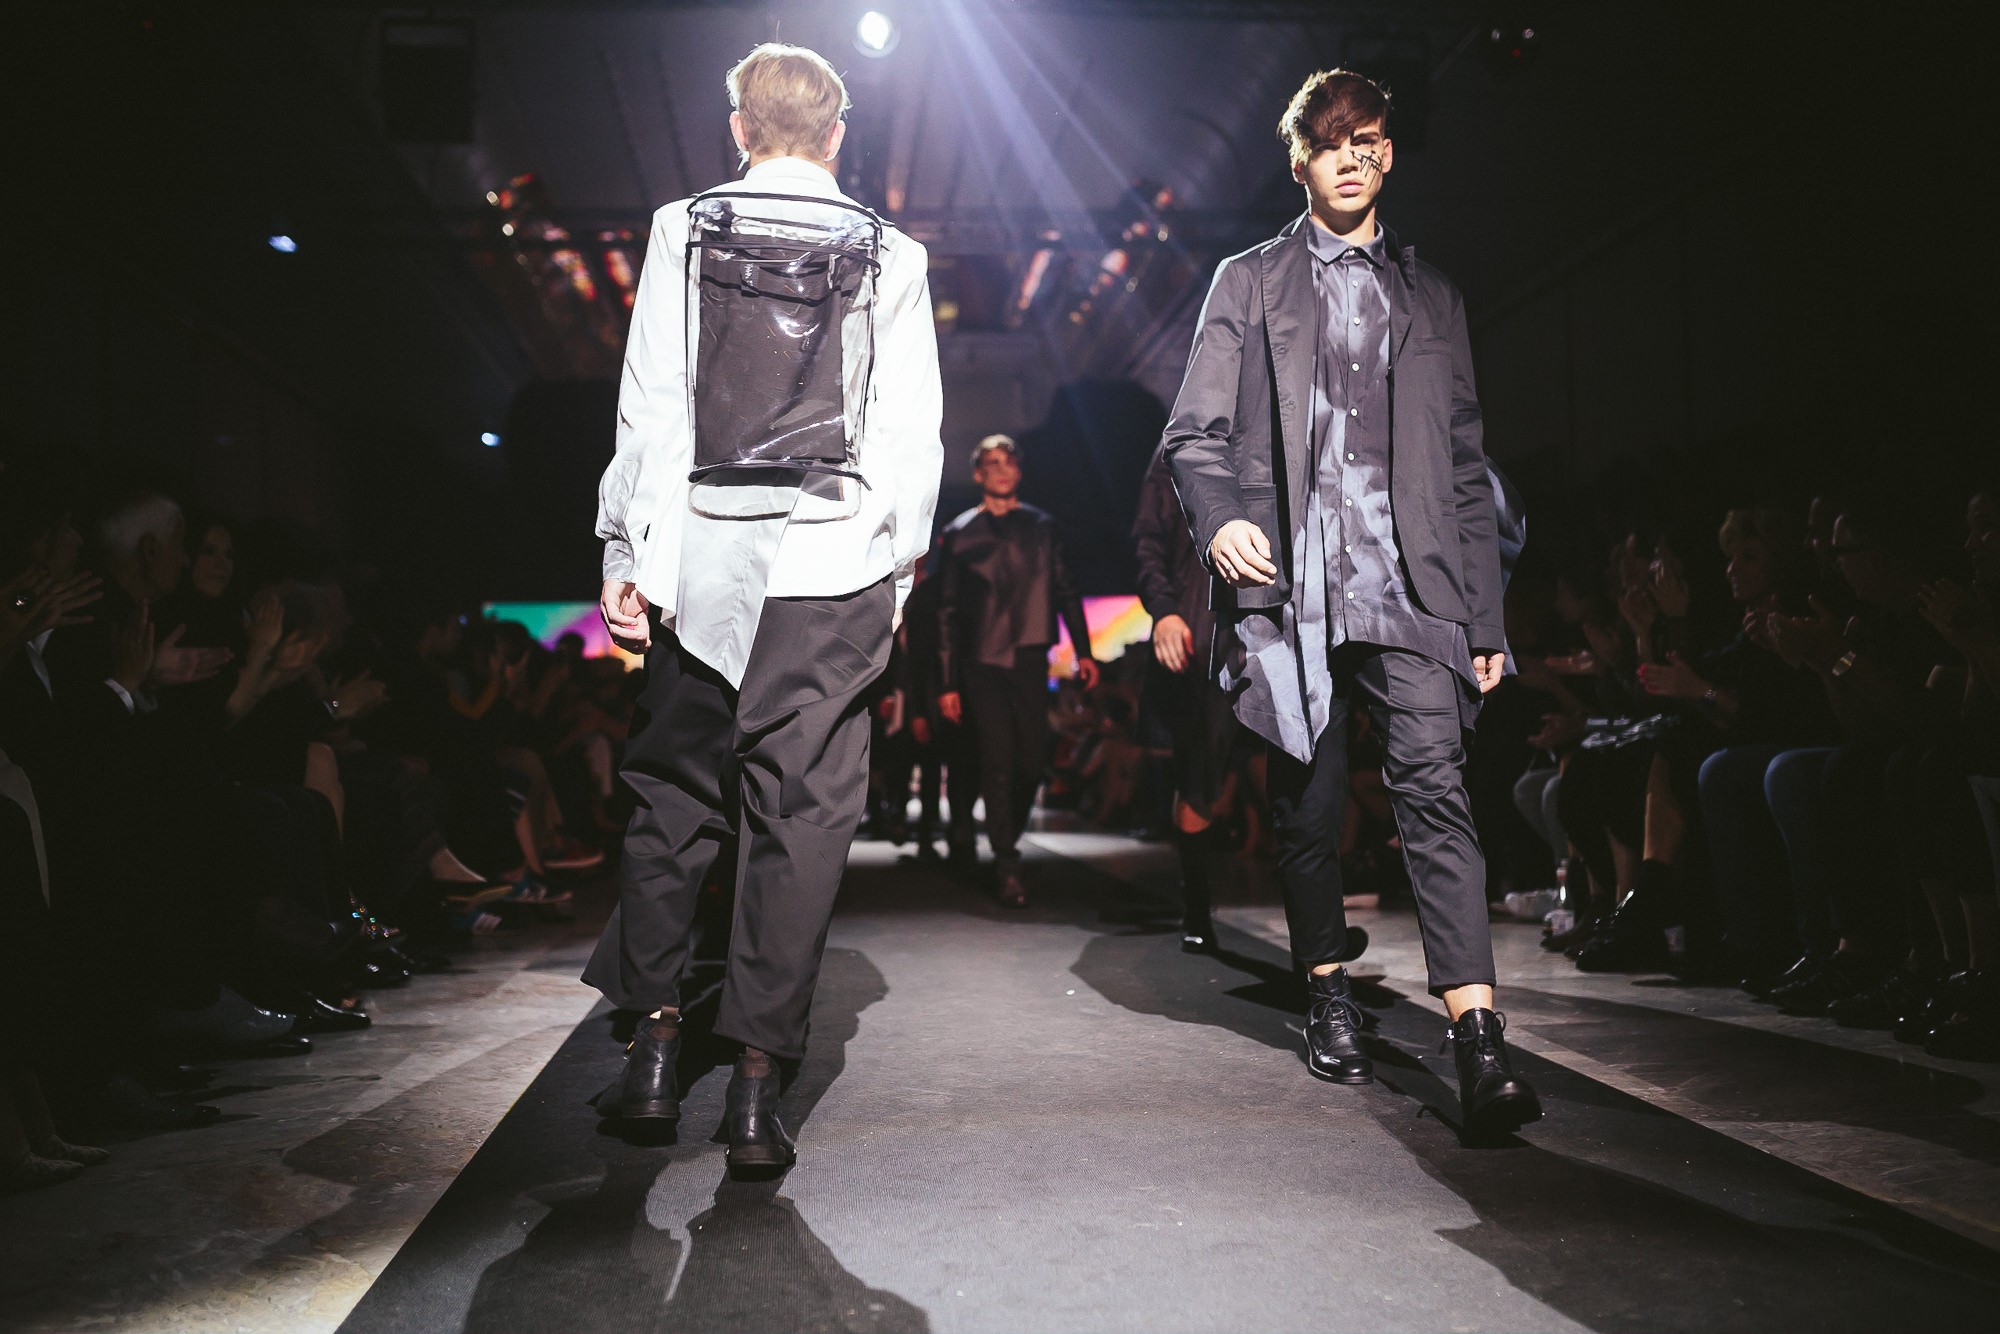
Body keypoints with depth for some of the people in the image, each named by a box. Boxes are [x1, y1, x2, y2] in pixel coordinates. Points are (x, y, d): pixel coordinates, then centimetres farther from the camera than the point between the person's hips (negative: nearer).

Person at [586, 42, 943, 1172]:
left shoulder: (683, 232, 6)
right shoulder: (891, 258, 7)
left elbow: (652, 411, 1)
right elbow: (913, 436, 3)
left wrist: (631, 553, 3)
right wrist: (900, 565, 9)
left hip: (699, 559, 1)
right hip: (837, 569, 0)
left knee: (675, 795, 13)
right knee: (803, 817, 1)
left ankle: (656, 1045, 16)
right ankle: (759, 1087, 3)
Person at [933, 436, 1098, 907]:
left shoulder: (1041, 526, 11)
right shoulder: (959, 533, 5)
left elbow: (1065, 590, 13)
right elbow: (947, 612, 4)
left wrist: (1083, 650, 4)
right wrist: (947, 682, -1)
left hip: (1030, 661, 2)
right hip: (982, 664, -2)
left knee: (1032, 762, 0)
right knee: (998, 762, -9)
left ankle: (1008, 839, 23)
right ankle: (1008, 868, -5)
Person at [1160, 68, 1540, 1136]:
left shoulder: (1431, 296, 20)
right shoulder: (1249, 282, 15)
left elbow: (1467, 469, 18)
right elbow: (1194, 433, 7)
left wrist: (1486, 615, 10)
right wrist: (1218, 519, -16)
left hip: (1409, 587, 1)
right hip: (1292, 586, 0)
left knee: (1434, 788, -14)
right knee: (1310, 807, 6)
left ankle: (1478, 1044, -18)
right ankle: (1328, 996, 25)